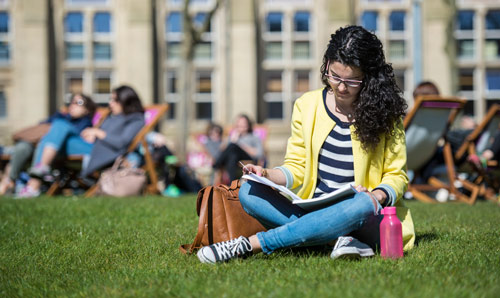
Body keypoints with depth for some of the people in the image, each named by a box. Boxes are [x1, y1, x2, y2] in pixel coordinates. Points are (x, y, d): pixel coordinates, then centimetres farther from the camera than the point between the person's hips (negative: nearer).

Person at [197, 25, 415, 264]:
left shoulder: (384, 114, 1)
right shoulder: (307, 105, 7)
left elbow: (396, 175, 3)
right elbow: (296, 168, 10)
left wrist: (377, 195, -18)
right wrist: (267, 174, -11)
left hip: (362, 219, -2)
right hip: (312, 213, 3)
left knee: (362, 204, -39)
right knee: (248, 192, -19)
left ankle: (249, 245, -33)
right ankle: (339, 240, -33)